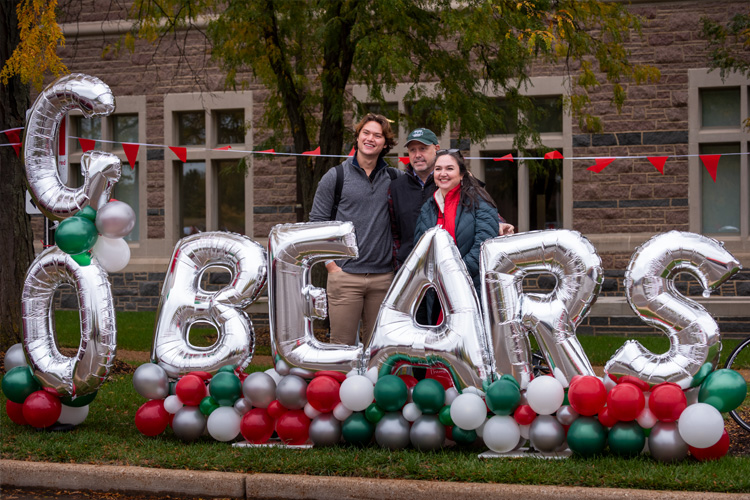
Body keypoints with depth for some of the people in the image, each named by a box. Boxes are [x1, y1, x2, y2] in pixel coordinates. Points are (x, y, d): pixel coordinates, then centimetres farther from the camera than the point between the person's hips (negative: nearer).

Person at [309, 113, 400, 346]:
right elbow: (316, 222, 4)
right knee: (343, 345, -3)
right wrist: (331, 264, -5)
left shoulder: (394, 178, 10)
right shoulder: (336, 176, 3)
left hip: (383, 277, 3)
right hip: (346, 275, -2)